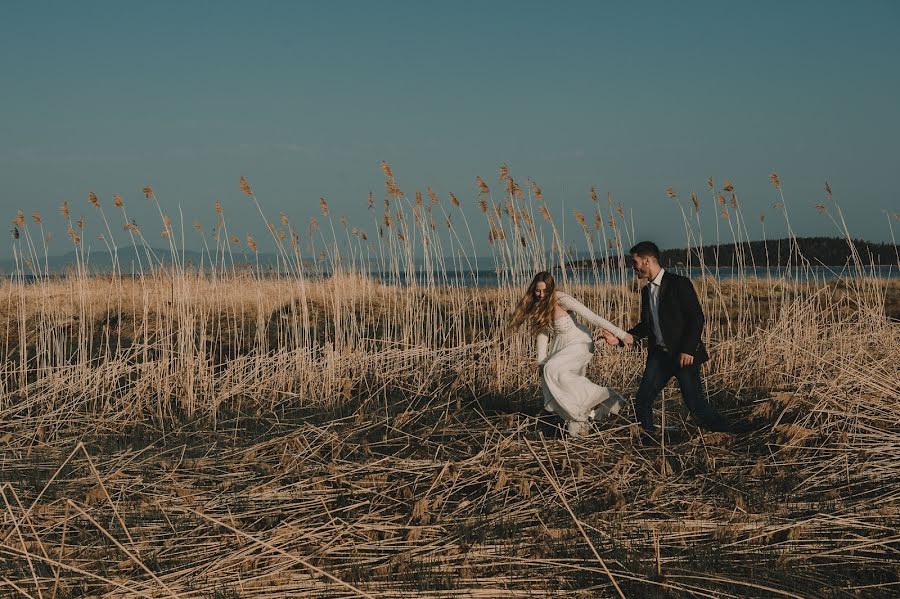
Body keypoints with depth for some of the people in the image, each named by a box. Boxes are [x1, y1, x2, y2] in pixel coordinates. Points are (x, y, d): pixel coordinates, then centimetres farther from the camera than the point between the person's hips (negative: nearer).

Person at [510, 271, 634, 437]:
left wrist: (620, 333, -28)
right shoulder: (536, 307, -1)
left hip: (579, 343, -7)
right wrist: (541, 362, -4)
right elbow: (542, 333, 4)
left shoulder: (562, 300, -22)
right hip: (559, 347, 7)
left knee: (553, 369, -29)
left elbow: (592, 317, -26)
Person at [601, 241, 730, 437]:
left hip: (684, 355, -7)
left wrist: (688, 350, -19)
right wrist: (619, 339, 9)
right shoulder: (646, 291, 13)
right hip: (659, 354, 7)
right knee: (642, 401, 0)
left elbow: (696, 317, -13)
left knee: (695, 402, -8)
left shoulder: (679, 284, -11)